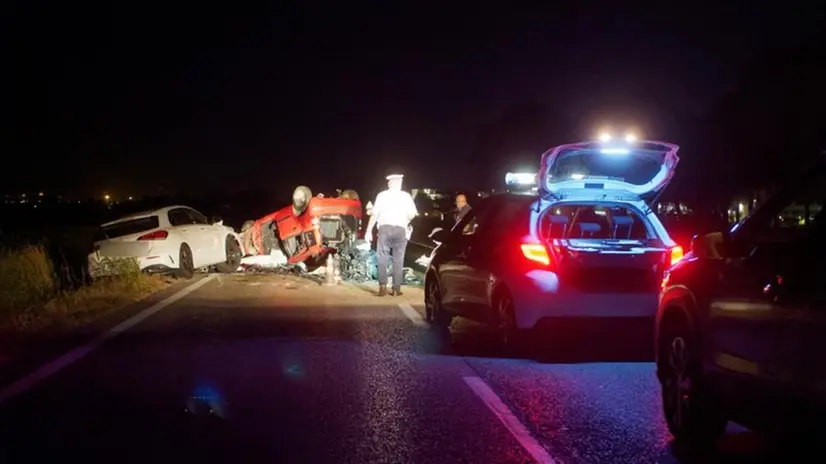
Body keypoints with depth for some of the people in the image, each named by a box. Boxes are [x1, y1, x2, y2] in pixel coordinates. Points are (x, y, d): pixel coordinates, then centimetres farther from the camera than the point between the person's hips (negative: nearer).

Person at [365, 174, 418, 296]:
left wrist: (369, 230, 3)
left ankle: (383, 286, -9)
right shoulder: (406, 196, 8)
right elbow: (413, 214, 2)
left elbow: (374, 214, 1)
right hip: (400, 230, 0)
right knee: (398, 260, 5)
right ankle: (396, 288, 3)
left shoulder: (382, 195, 7)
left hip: (385, 228, 0)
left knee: (382, 259, 3)